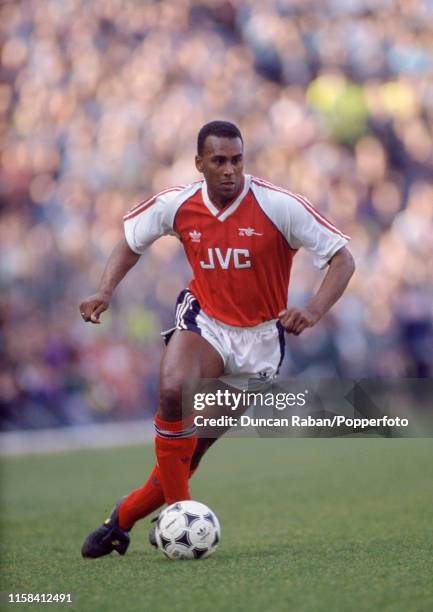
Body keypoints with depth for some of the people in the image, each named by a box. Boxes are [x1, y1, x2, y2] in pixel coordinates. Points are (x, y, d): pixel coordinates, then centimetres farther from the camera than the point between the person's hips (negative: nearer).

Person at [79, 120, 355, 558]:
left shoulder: (279, 206, -19)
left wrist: (313, 311, -33)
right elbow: (131, 240, 10)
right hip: (203, 321, 1)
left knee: (195, 445, 0)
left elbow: (342, 259, -16)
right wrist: (105, 292, -7)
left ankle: (123, 518, 18)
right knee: (173, 391, -32)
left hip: (258, 339, -1)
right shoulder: (176, 205, -9)